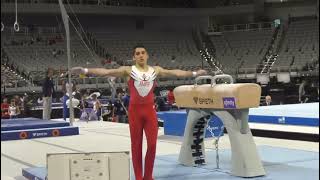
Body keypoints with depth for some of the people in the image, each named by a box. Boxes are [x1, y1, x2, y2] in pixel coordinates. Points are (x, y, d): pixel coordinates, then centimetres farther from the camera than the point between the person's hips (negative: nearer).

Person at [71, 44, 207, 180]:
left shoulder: (156, 70, 8)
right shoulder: (128, 70, -1)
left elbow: (175, 73, 10)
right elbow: (106, 72, -9)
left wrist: (194, 73, 6)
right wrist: (85, 71, -19)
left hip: (150, 109, 2)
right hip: (135, 110, -2)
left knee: (152, 144, 1)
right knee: (136, 145, 4)